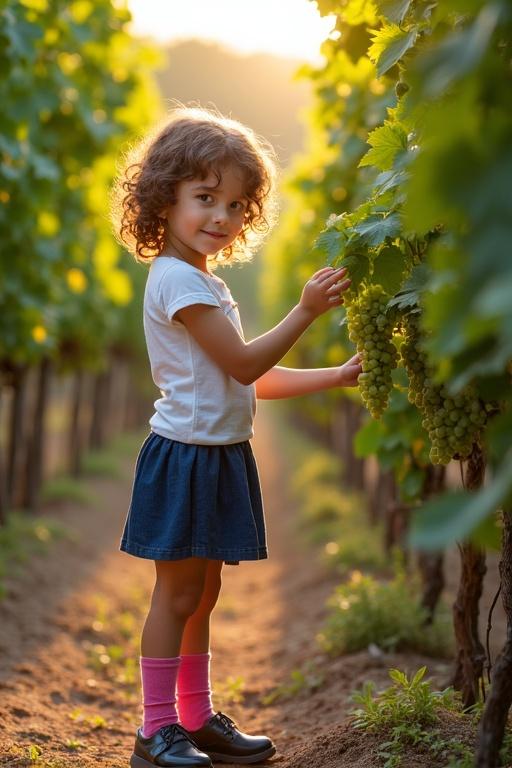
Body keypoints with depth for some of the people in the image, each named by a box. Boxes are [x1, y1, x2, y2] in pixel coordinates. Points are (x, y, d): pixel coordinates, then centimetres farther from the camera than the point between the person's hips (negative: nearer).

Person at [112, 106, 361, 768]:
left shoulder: (204, 282, 17)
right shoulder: (177, 279, -15)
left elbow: (248, 382, 16)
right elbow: (244, 365, -18)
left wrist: (338, 377, 14)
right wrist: (306, 311, -17)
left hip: (219, 458, 10)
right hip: (185, 456, -10)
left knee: (201, 594, 15)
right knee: (178, 594, -2)